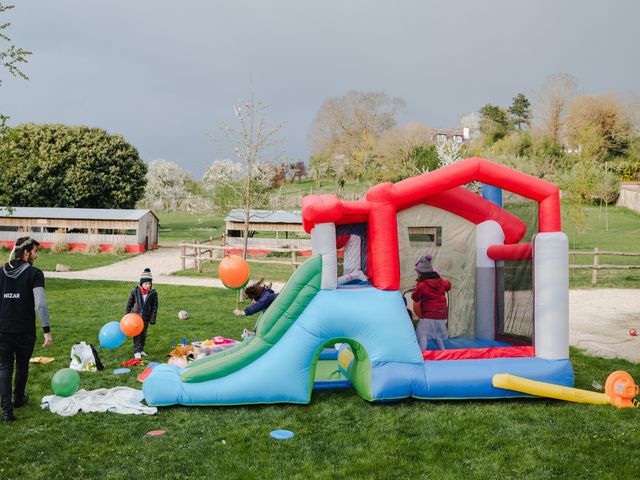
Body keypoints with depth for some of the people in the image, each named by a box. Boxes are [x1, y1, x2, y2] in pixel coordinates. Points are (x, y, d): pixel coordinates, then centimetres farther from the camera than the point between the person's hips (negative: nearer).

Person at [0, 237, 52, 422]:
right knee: (22, 365, 19)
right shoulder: (34, 274, -10)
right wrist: (47, 331, -16)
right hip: (25, 331, -2)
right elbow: (40, 305, -18)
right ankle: (18, 399, 38)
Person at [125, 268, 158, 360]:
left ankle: (141, 350, 26)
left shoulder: (153, 293, -7)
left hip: (146, 317, 2)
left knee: (143, 334, 12)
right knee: (137, 334, -7)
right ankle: (137, 351, -6)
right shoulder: (135, 290, -8)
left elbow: (154, 307, -2)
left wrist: (153, 319, -4)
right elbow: (129, 303, 2)